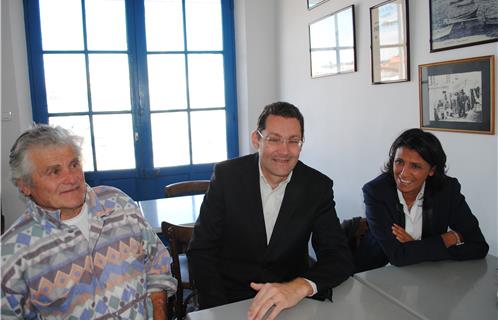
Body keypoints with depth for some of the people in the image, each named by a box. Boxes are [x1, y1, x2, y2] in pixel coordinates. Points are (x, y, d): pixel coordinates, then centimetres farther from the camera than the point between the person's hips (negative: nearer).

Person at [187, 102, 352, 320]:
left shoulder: (317, 187, -5)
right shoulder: (227, 175, -8)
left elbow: (340, 258, -9)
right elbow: (201, 251, -6)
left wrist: (300, 286, -28)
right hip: (229, 298, -1)